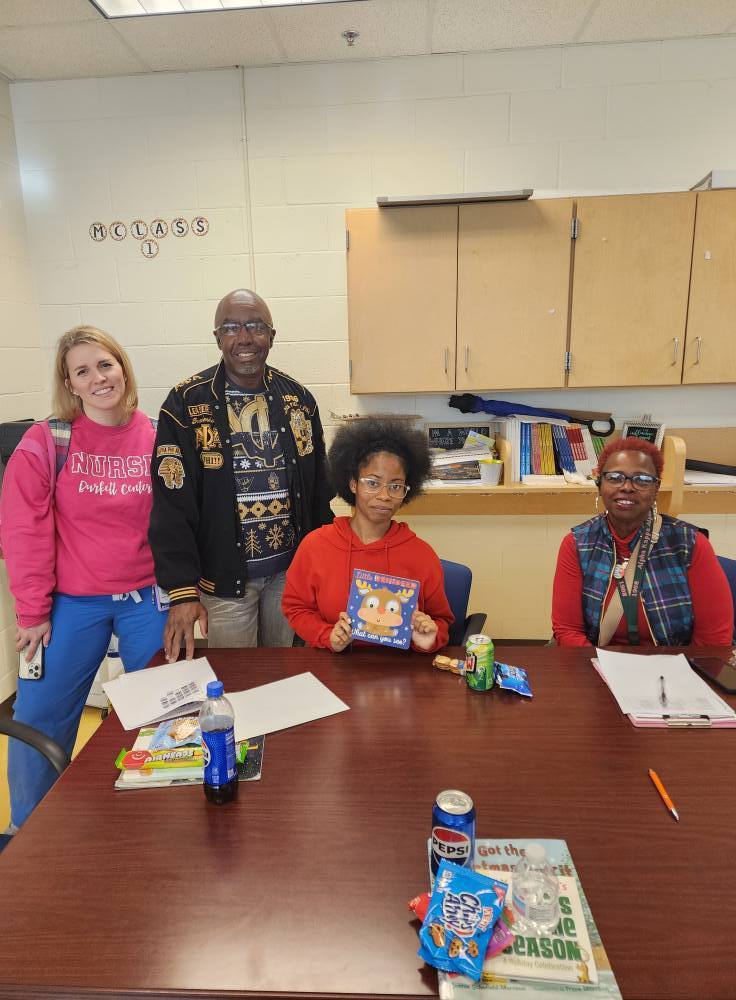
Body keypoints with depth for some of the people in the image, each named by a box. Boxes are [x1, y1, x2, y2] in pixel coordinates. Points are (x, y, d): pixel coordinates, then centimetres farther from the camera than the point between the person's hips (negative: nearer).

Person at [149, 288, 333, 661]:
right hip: (225, 576, -3)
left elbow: (319, 489, 8)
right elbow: (172, 506, -12)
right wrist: (183, 591, -16)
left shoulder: (298, 399, 1)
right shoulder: (186, 403, -10)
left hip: (291, 569, 4)